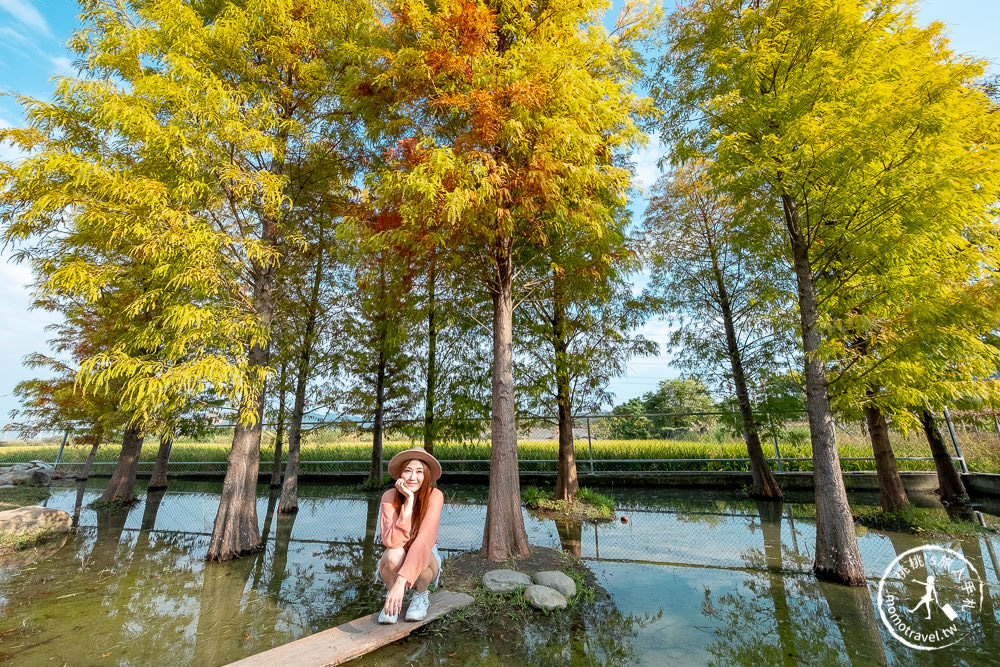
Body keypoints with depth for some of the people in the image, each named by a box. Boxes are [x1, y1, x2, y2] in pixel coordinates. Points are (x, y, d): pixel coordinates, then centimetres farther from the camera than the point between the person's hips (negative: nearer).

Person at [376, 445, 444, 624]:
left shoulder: (434, 496, -24)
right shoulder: (389, 497, -20)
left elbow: (425, 539, -35)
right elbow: (392, 541, -31)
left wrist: (402, 581, -45)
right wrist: (409, 501, -35)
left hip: (426, 559, -1)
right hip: (394, 563, 1)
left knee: (420, 558, -35)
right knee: (394, 555, -34)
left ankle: (421, 595, 0)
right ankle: (392, 597, 0)